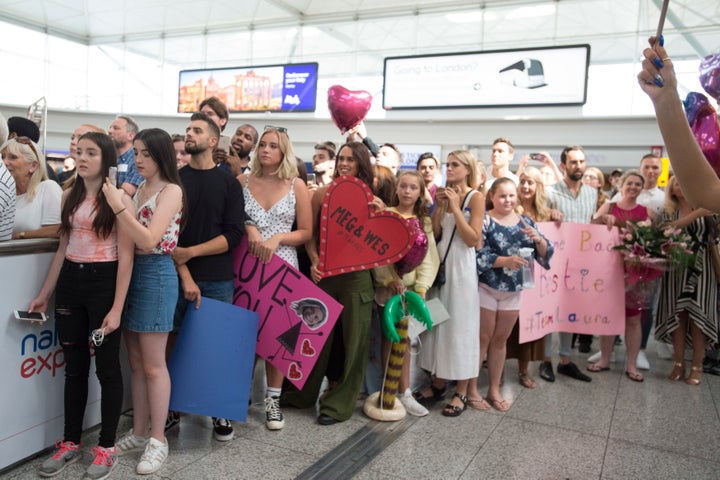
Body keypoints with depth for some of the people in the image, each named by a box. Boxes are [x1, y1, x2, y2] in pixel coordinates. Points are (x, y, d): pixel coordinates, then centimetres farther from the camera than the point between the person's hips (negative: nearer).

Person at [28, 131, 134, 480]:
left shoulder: (119, 199, -9)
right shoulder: (70, 196, 10)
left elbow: (126, 256, -12)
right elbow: (63, 247, 15)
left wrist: (116, 308, -16)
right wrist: (45, 293, 14)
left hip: (103, 282, -6)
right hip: (70, 281, 6)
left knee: (107, 367, 4)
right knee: (74, 366, 14)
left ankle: (107, 447, 19)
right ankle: (70, 442, 29)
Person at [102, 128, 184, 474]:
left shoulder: (171, 191, -10)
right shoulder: (139, 189, 13)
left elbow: (148, 240, -20)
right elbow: (129, 237, 9)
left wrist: (118, 206, -23)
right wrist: (117, 202, -1)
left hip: (156, 273, -8)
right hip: (131, 271, 8)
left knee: (153, 364, 0)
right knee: (136, 362, 14)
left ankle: (158, 440, 13)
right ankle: (139, 432, 28)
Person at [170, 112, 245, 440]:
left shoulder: (228, 183, 5)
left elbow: (234, 234, -3)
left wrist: (191, 252, -13)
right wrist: (185, 275, -12)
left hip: (218, 280, 0)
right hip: (178, 276, 1)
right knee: (174, 343, 4)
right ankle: (172, 407, 21)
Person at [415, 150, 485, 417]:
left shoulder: (475, 197, -6)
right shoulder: (446, 195, 10)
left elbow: (473, 239, -16)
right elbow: (434, 234, 5)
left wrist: (455, 207, -15)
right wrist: (439, 206, -5)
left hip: (462, 266, -6)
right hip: (440, 262, 6)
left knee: (461, 326, -1)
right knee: (439, 322, 10)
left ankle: (462, 392, 10)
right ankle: (438, 383, 23)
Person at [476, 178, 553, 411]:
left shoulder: (525, 221, 5)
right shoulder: (484, 220, -10)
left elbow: (545, 254, 3)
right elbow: (476, 255, -20)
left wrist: (539, 239, -17)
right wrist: (505, 261, -31)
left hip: (514, 290, 5)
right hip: (486, 287, -4)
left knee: (500, 340, 15)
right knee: (483, 339, 4)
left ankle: (494, 389, 27)